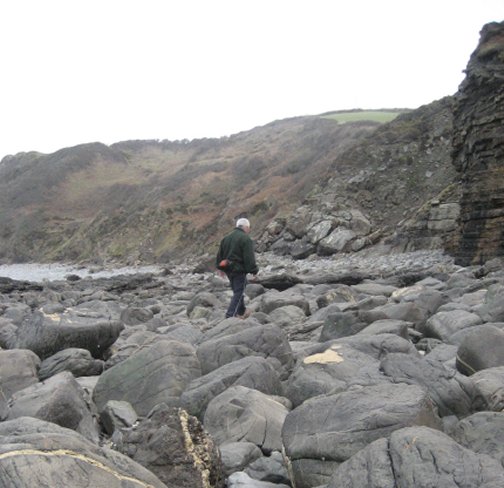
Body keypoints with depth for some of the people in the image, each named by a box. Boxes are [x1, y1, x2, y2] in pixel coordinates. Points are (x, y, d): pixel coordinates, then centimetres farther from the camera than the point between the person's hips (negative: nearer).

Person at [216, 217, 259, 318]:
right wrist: (254, 270, -10)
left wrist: (220, 267, 22)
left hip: (228, 269, 8)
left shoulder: (226, 238, 13)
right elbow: (249, 258, -17)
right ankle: (230, 315, -10)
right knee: (238, 293, -3)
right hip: (239, 269, -8)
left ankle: (241, 312, 33)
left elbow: (220, 254, 16)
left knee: (237, 291, 21)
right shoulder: (246, 239, -13)